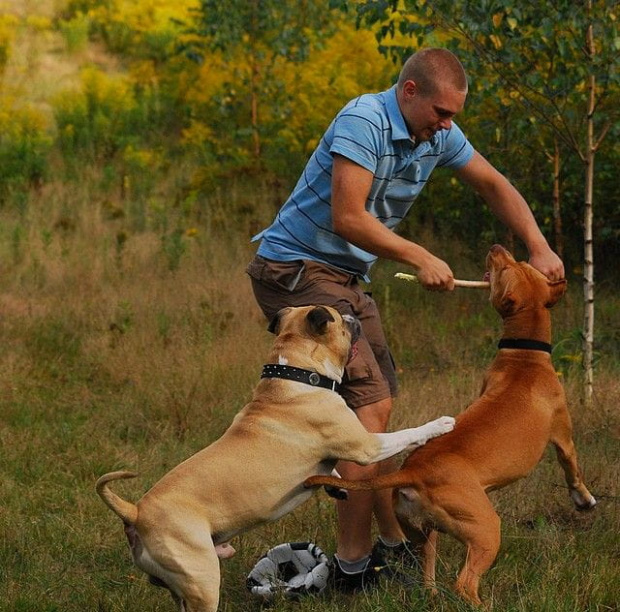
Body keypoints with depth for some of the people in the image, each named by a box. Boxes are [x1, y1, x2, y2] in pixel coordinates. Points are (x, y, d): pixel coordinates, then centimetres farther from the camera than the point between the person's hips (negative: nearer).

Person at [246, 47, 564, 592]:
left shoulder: (438, 135, 5)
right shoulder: (363, 122, -22)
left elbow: (494, 185, 16)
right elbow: (346, 218, -29)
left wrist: (539, 249, 6)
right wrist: (422, 259, -22)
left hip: (346, 279, 9)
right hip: (297, 271, -9)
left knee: (377, 409, 13)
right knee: (366, 409, -14)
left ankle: (395, 540, 25)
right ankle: (353, 565, -10)